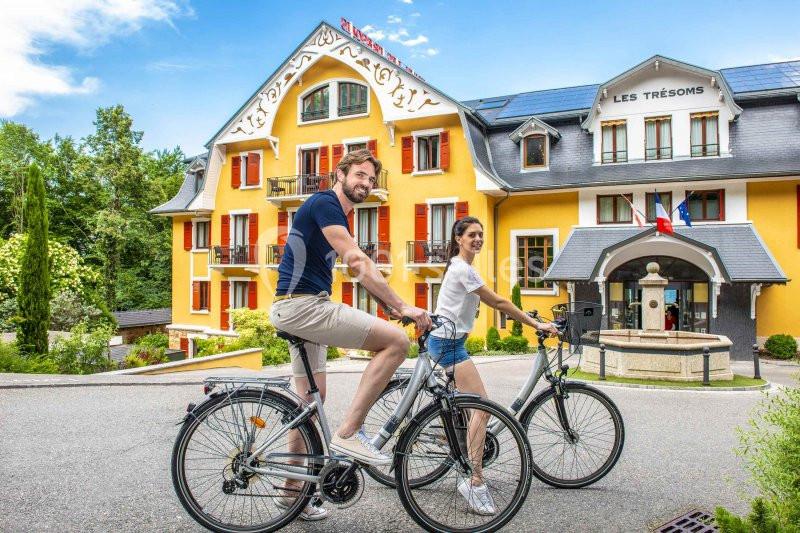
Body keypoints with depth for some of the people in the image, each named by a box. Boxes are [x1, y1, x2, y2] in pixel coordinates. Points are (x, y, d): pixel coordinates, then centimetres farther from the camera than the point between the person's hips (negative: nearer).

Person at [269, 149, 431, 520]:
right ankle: (348, 433, -10)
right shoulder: (324, 203, -11)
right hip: (302, 305, -10)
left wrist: (392, 306, 13)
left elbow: (359, 269, 20)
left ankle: (293, 489, 29)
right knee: (396, 341, -16)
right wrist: (402, 307, -20)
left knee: (311, 398, 16)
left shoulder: (337, 216, 20)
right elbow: (358, 262, -21)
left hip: (307, 308, 10)